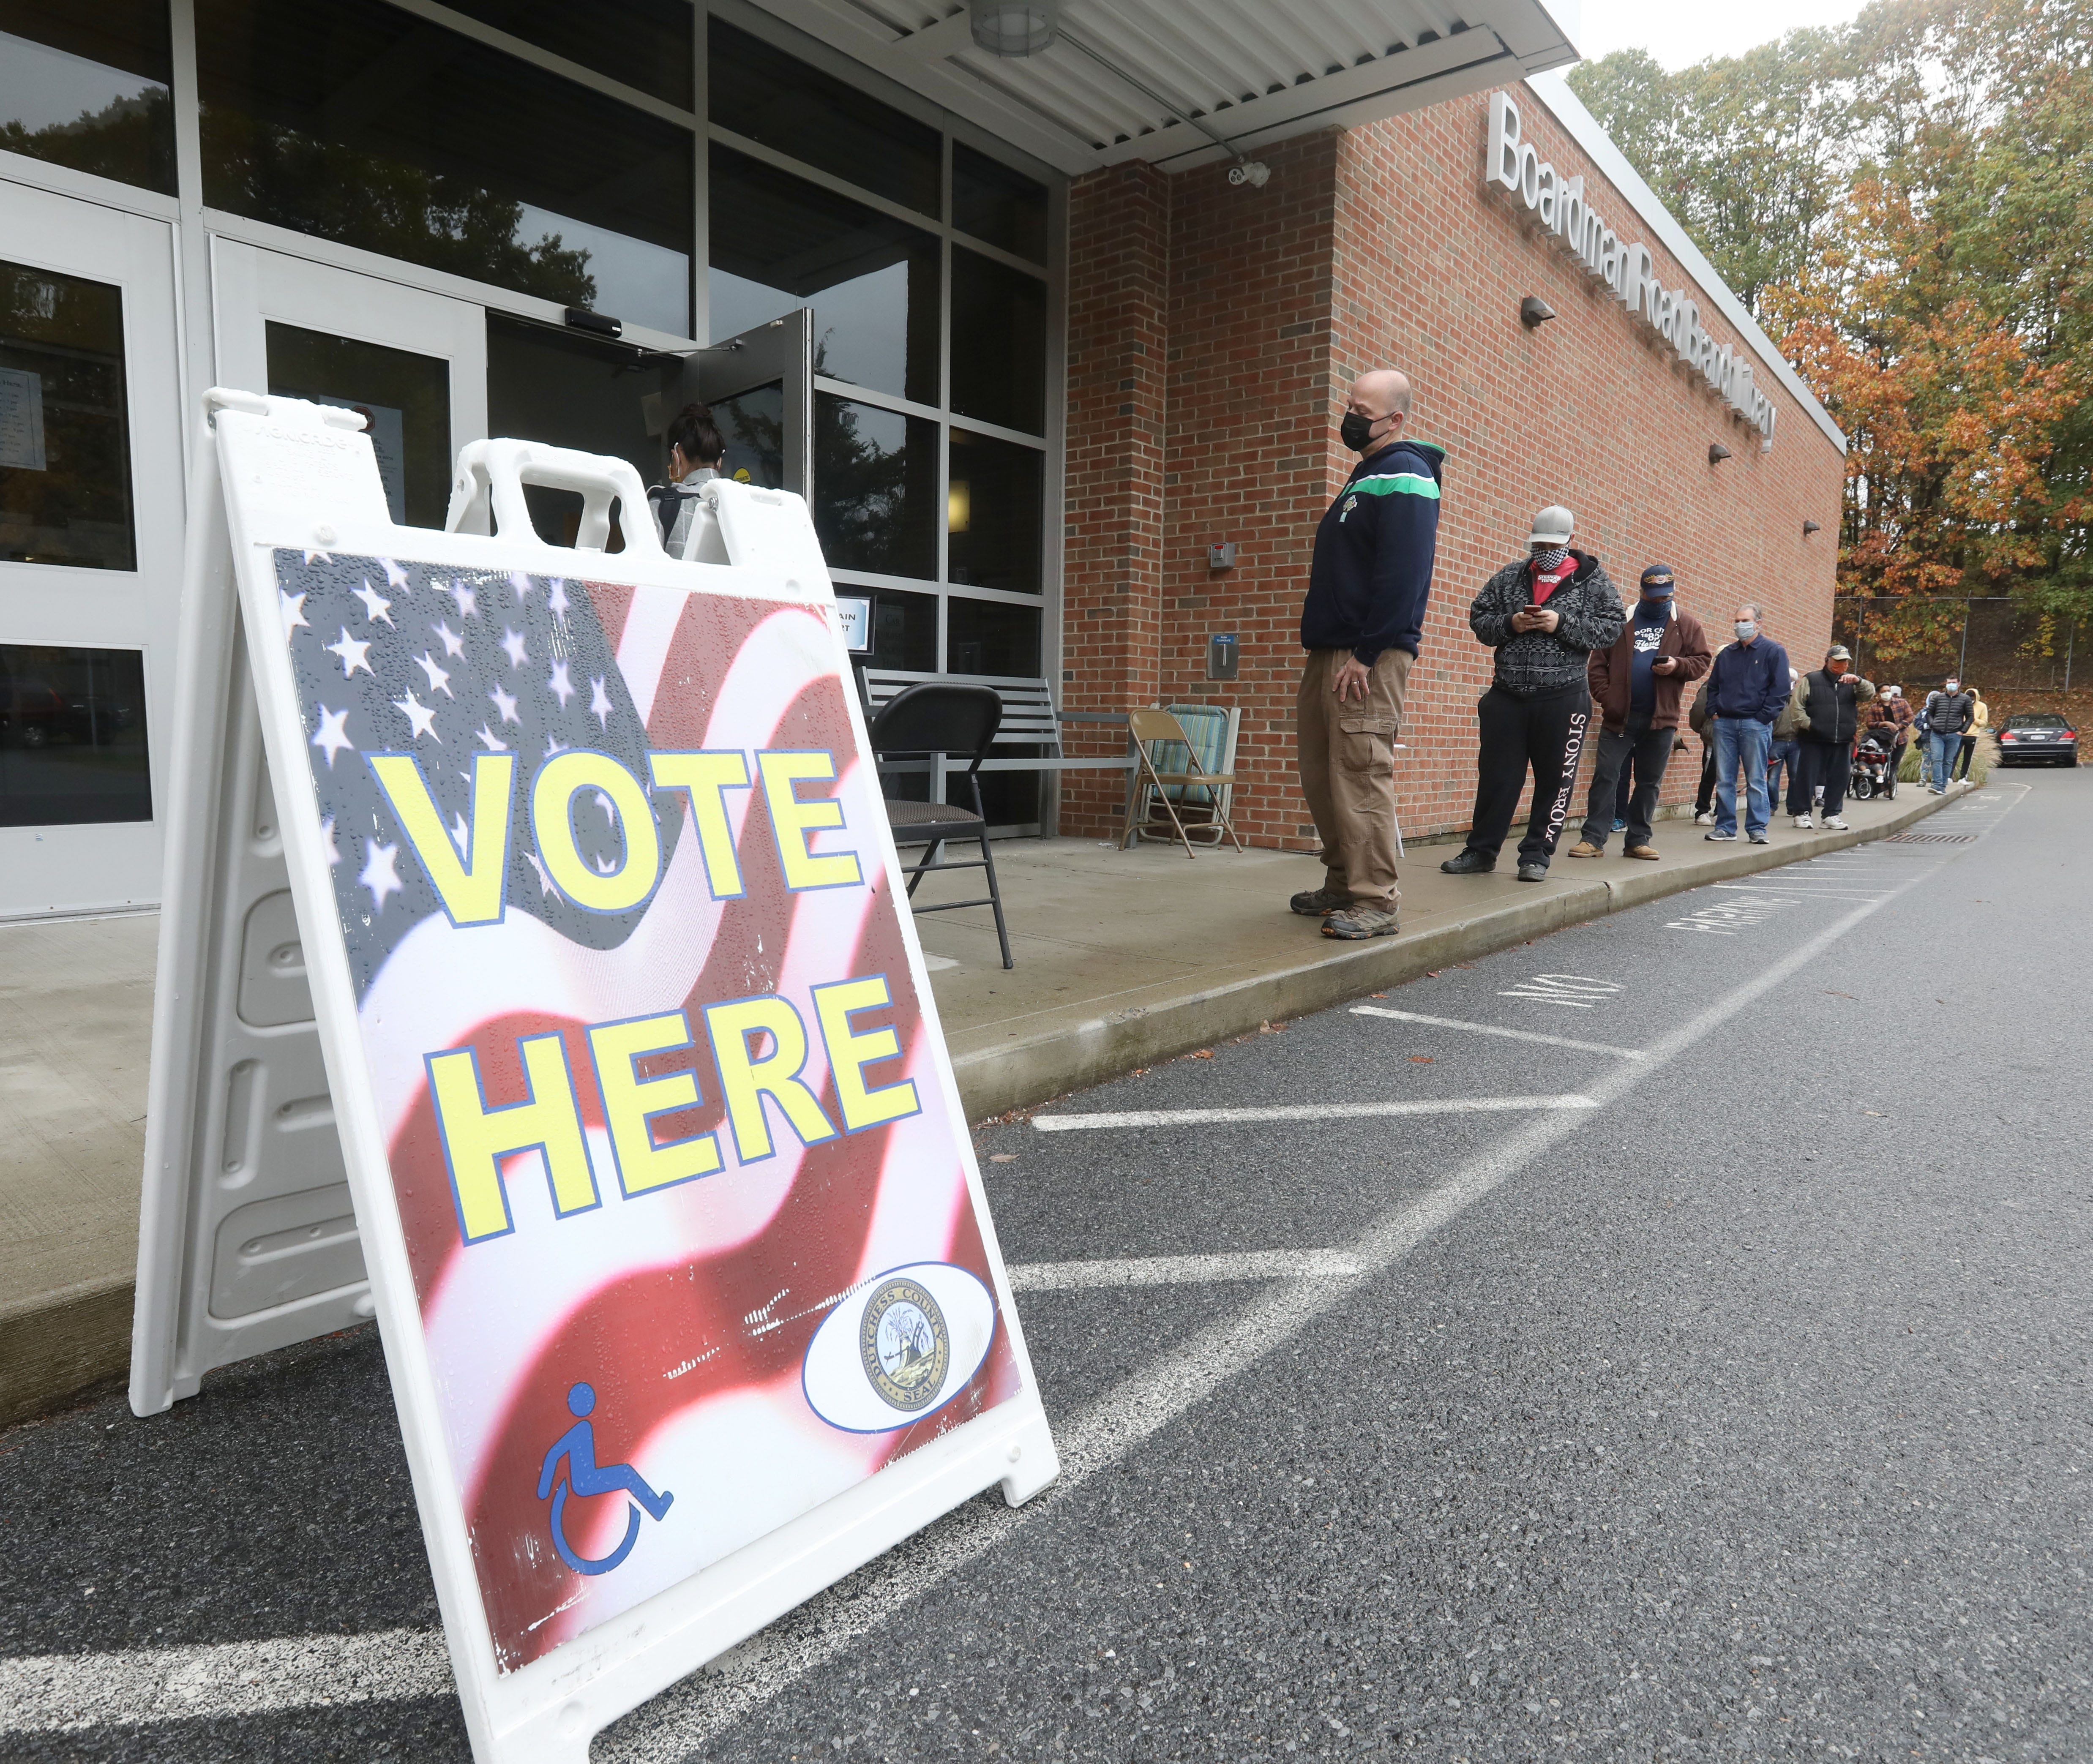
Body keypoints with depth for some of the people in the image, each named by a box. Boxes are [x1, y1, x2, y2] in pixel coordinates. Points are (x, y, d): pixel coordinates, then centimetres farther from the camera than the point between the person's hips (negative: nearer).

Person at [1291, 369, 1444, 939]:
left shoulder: (1403, 478, -8)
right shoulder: (1365, 478, 22)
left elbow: (1403, 575, -19)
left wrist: (1366, 653, -22)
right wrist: (1324, 649, 17)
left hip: (1368, 656, -10)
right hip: (1329, 651, 10)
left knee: (1361, 775, -12)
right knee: (1320, 771, 12)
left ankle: (1375, 903, -7)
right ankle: (1342, 884, 22)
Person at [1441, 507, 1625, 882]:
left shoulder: (1592, 581, 5)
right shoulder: (1509, 576, 11)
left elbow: (1613, 626, -3)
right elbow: (1479, 618, 11)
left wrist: (1562, 625, -15)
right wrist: (1509, 624, -9)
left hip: (1563, 698, -2)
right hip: (1507, 695, 2)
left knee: (1554, 779, 2)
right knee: (1496, 774, 6)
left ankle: (1537, 855, 13)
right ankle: (1481, 849, 16)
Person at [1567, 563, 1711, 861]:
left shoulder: (1687, 624, 8)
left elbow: (1701, 662, 7)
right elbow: (1598, 663, 3)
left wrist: (1677, 666, -14)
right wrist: (1605, 697, -10)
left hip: (1661, 718, 1)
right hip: (1619, 716, -1)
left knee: (1650, 781, 7)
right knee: (1605, 776, -3)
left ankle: (1638, 839, 15)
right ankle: (1593, 838, 0)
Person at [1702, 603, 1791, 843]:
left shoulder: (1773, 652, 2)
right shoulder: (1726, 654, 16)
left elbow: (1780, 689, -4)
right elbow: (1713, 686, 22)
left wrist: (1763, 717, -10)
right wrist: (1713, 712, 8)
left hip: (1755, 724, -4)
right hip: (1724, 723, 4)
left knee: (1756, 780, -2)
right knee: (1724, 780, 4)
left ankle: (1757, 828, 3)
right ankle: (1725, 827, 10)